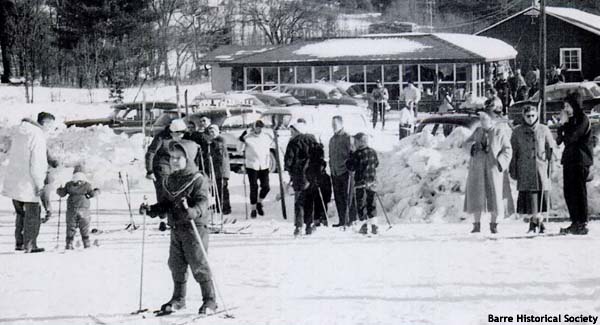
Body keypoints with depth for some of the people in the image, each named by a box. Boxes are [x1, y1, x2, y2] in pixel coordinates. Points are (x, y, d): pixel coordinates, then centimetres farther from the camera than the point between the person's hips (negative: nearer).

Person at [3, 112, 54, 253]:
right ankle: (29, 245, 7)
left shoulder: (19, 132, 8)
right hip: (28, 183, -8)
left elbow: (11, 153, 17)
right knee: (33, 214, 4)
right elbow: (36, 163, -20)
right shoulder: (38, 136, -18)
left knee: (21, 213, 20)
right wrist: (40, 184, -13)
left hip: (13, 182, 8)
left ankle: (19, 243, 23)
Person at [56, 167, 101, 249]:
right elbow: (92, 194, -4)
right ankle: (86, 245, 8)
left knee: (71, 227, 7)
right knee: (84, 228, 7)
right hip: (83, 209, -1)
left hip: (71, 210, 1)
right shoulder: (86, 185, -1)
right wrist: (97, 191, 17)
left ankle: (69, 245, 5)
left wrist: (59, 190, 29)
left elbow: (62, 194, 7)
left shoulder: (69, 185, 4)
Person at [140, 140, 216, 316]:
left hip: (195, 228, -7)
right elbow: (165, 204, 18)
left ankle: (210, 300, 5)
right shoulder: (170, 181, 12)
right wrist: (151, 210, 2)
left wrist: (193, 212, -40)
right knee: (176, 265, 12)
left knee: (199, 265, -4)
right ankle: (178, 298, 26)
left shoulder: (198, 180, -11)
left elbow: (202, 202, -21)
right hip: (175, 229, 7)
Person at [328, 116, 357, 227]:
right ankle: (342, 220, 11)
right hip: (335, 172, 7)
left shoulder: (347, 138, -6)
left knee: (348, 196, -6)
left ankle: (352, 219, -1)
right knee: (338, 197, 7)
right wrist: (331, 169, 16)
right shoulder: (332, 140, 17)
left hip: (345, 172, -7)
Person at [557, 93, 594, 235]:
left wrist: (564, 124, -8)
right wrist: (562, 125, 2)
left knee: (579, 192, -7)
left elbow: (571, 137, -18)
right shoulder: (570, 120, 16)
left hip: (580, 160, -8)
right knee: (569, 192, 8)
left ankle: (582, 224, -4)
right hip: (569, 159, 8)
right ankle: (575, 223, 14)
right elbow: (559, 140, 13)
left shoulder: (583, 119, -9)